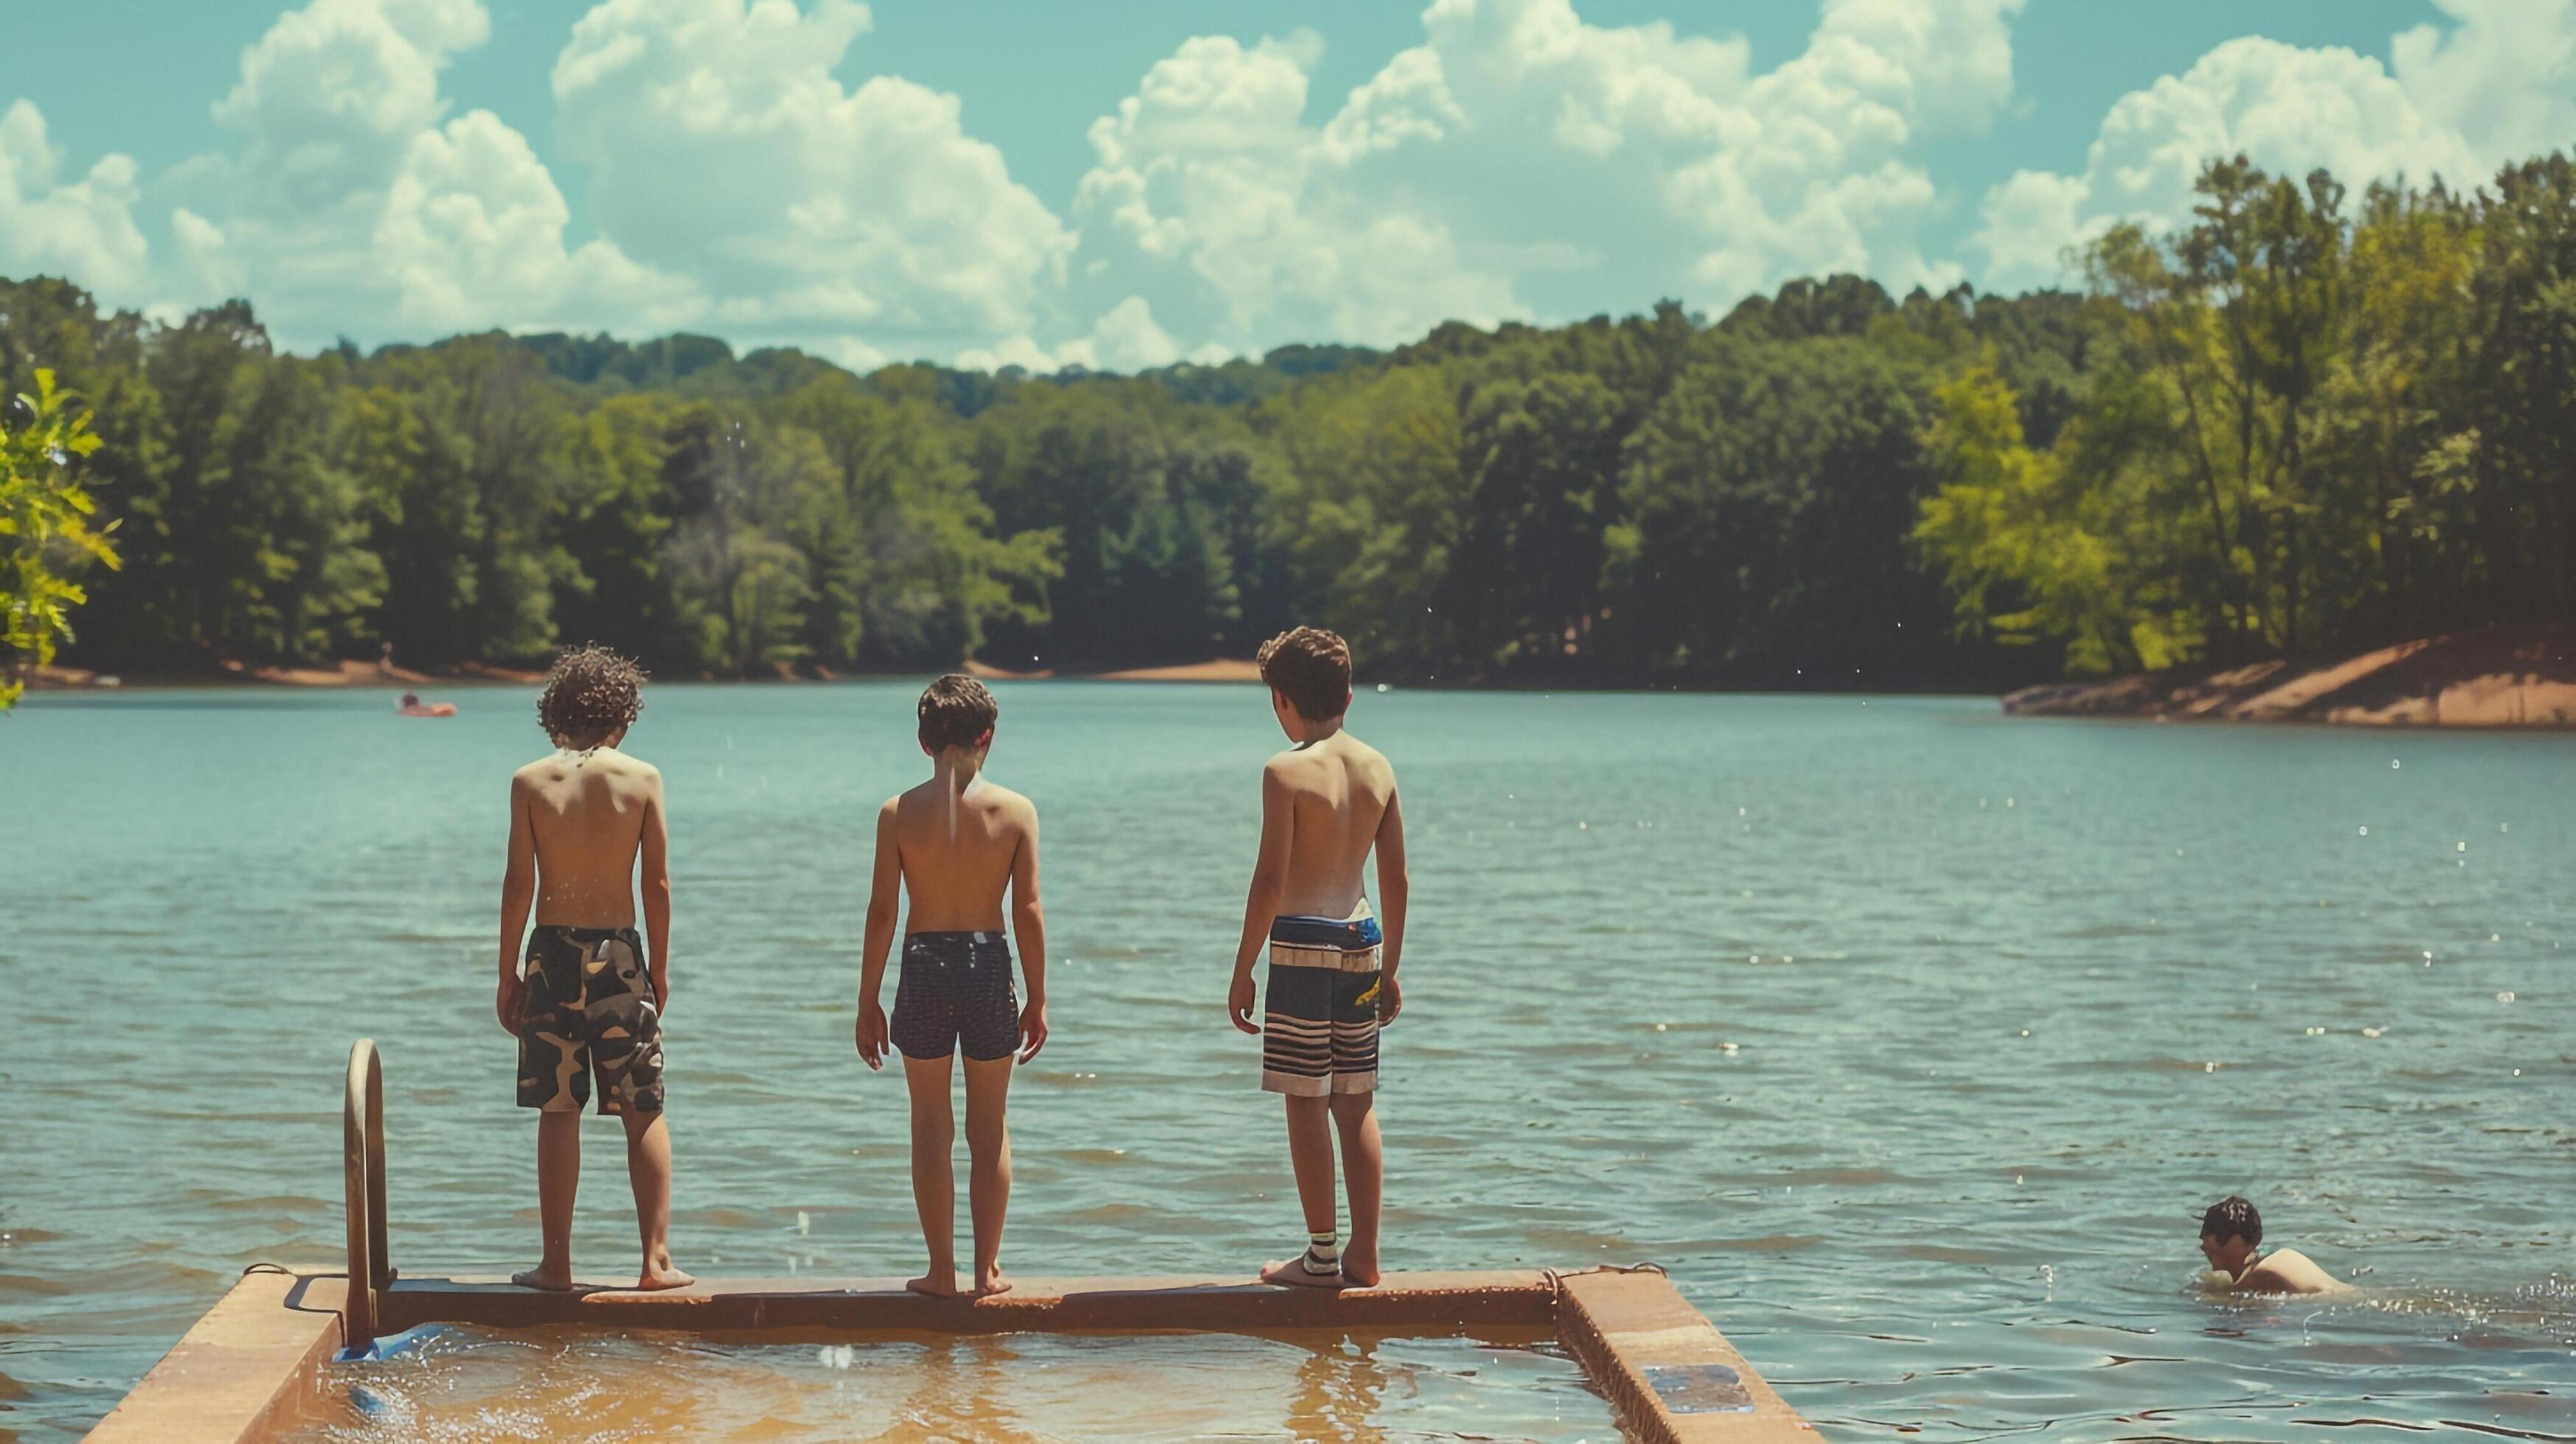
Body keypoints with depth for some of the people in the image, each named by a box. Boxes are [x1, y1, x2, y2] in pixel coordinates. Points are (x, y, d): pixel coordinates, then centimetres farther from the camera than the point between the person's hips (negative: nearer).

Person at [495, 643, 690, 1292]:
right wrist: (659, 968, 9)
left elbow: (519, 884, -3)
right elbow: (657, 883, -1)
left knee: (558, 1113, 5)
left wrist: (508, 975, 3)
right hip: (619, 953, 0)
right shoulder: (641, 778, -2)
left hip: (553, 953, 0)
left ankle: (557, 1263, 7)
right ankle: (656, 1259, 4)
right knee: (644, 1113, 7)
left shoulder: (530, 781, -2)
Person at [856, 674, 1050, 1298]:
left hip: (923, 970, 0)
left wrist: (867, 1002, 3)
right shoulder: (1015, 810, -3)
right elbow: (1029, 912, -4)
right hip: (990, 966, 0)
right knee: (990, 1130, 12)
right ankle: (987, 1268, 14)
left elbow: (882, 912, -4)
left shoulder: (899, 813, -4)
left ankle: (941, 1270, 12)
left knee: (931, 1128, 10)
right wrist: (1037, 1000, 4)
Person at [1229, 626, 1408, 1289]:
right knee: (1356, 1104, 12)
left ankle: (1322, 1256, 5)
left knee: (1307, 1104, 1)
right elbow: (1396, 877, 10)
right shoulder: (1378, 768, 7)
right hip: (1362, 941, 6)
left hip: (1302, 944, -6)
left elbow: (1271, 881, -12)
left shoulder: (1287, 772, -10)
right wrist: (1389, 970, 19)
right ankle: (1364, 1256, 15)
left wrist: (1242, 972, -5)